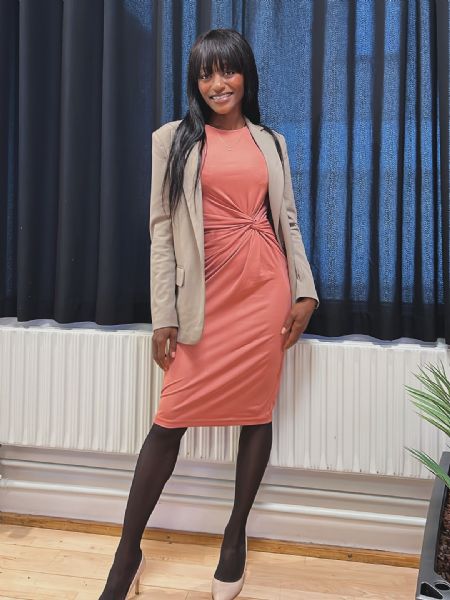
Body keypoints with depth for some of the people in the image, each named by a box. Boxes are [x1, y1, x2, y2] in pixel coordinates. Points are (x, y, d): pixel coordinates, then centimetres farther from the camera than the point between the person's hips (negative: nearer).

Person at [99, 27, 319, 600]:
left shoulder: (272, 142, 15)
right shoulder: (172, 139, 6)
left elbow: (288, 221, 14)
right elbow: (161, 230, 1)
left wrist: (304, 290, 3)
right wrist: (164, 315, -4)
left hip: (266, 288, 3)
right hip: (206, 294, -2)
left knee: (257, 411, 6)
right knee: (170, 419, -2)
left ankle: (236, 536, 26)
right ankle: (129, 552, 15)